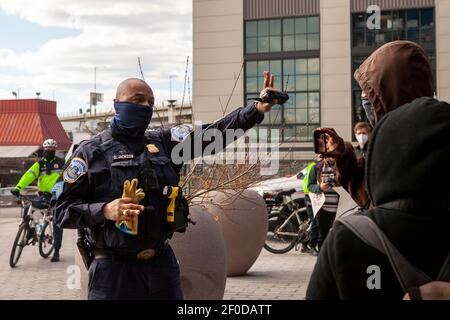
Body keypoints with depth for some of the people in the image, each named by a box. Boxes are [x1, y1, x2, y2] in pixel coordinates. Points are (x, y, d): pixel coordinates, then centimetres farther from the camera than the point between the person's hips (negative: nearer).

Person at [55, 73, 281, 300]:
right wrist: (105, 210, -20)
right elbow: (64, 210, -3)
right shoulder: (91, 152, -2)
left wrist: (256, 109, -13)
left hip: (161, 263, 4)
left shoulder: (163, 142, 9)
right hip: (114, 269, -4)